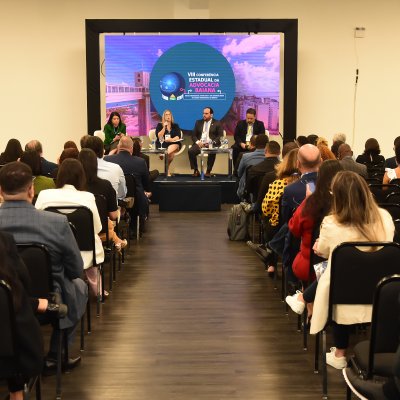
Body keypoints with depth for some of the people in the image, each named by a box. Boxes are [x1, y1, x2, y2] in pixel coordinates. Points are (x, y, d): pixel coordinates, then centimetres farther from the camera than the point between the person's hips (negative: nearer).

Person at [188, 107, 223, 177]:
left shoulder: (217, 123, 9)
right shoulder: (198, 122, 18)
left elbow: (220, 136, 2)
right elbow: (193, 135, 14)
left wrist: (212, 142, -15)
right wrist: (197, 142, -7)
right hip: (200, 143, 3)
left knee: (212, 152, -37)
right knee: (190, 151, -28)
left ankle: (208, 171, -21)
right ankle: (196, 171, -14)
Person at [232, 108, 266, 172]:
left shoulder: (260, 124, 9)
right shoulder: (240, 123, 13)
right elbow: (236, 136, 8)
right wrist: (241, 143, -13)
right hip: (242, 144, 1)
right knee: (235, 148, -31)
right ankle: (236, 170, -21)